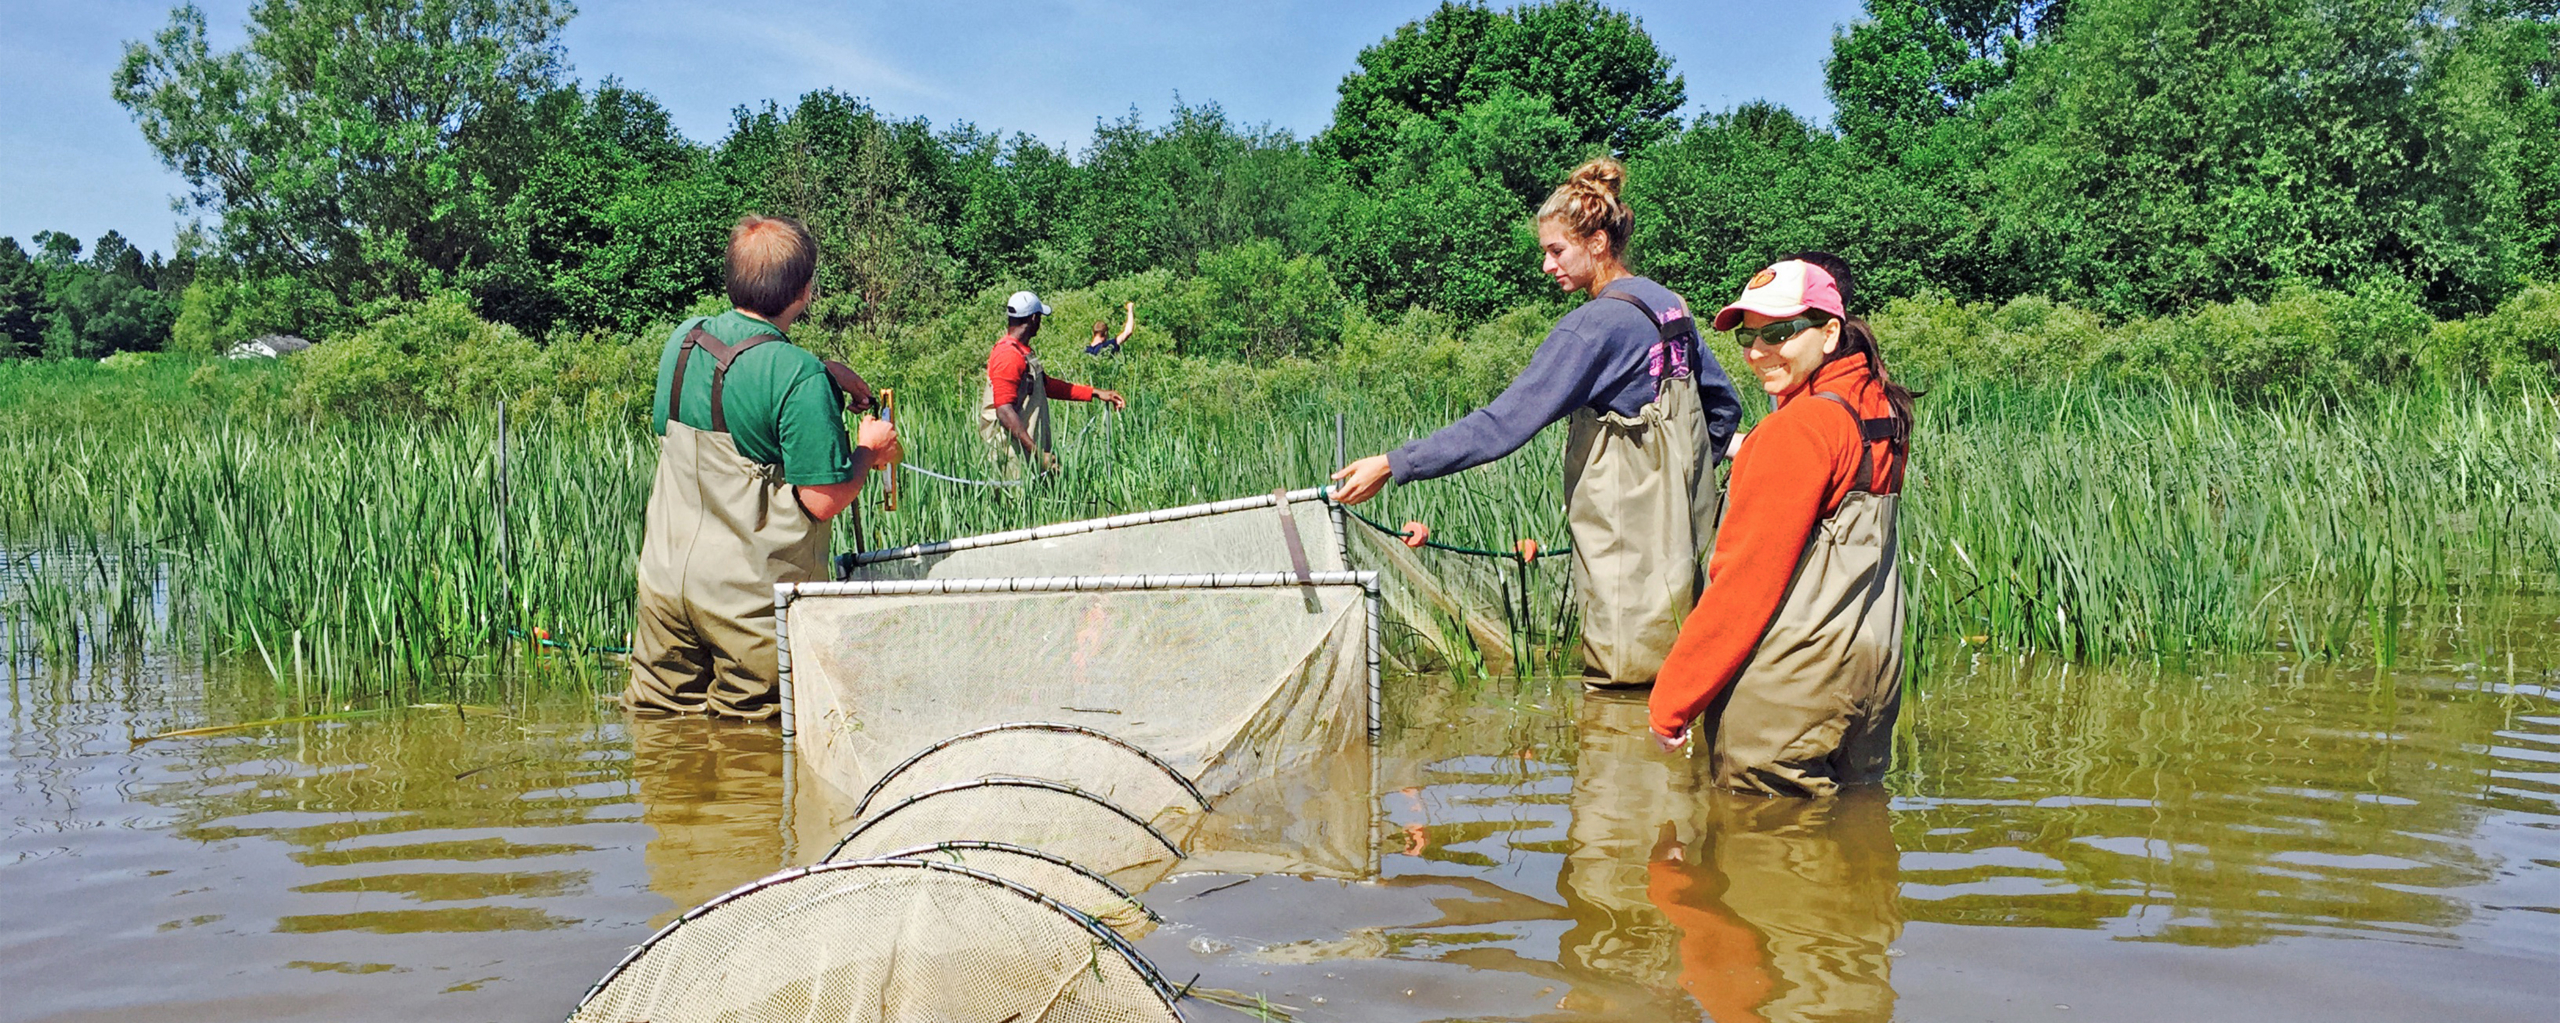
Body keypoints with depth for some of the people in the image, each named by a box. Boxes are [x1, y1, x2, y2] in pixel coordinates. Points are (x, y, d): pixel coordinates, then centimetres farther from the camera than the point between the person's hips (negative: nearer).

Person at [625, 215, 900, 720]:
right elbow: (823, 500, -22)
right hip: (751, 594, -6)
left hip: (665, 577, 6)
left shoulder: (682, 339, 2)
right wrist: (869, 451, -1)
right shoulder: (800, 375, -20)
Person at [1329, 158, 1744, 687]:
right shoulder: (1670, 306, 9)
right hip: (1678, 527, 9)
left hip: (1626, 540, -9)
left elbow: (1504, 423, -23)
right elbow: (1724, 403, 19)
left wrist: (1394, 465, -22)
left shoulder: (1595, 327, -18)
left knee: (1623, 677, -2)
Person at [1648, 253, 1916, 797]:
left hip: (1791, 681, -9)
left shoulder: (1797, 429, -15)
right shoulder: (1880, 410, 10)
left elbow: (1748, 578, -16)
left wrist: (1672, 700, -11)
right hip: (1870, 666, 9)